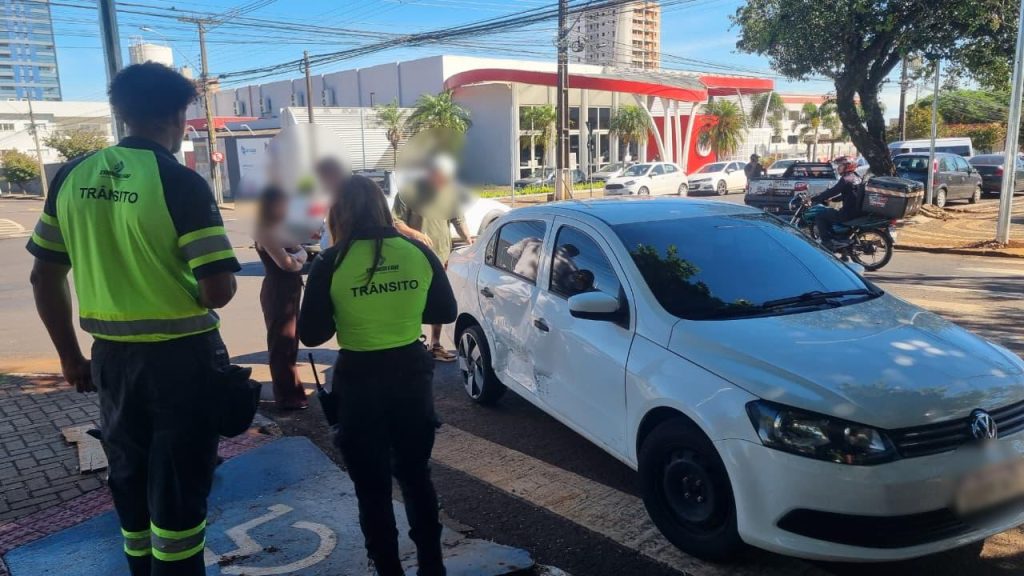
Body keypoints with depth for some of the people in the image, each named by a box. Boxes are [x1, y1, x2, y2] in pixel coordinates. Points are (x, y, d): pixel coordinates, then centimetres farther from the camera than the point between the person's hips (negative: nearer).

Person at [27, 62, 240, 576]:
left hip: (111, 356, 5)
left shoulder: (72, 177, 2)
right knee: (179, 489, 9)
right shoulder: (181, 183, -15)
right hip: (181, 358, -5)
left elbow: (44, 277, 7)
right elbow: (219, 291, -19)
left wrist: (70, 357, 16)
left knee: (130, 482, 21)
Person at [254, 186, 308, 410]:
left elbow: (302, 253, 13)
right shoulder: (266, 231, -16)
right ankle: (287, 396, 5)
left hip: (290, 290, 10)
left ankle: (290, 389, 32)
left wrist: (297, 257, -8)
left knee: (290, 341, 19)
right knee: (281, 343, -2)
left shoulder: (281, 229, 12)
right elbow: (284, 262, -24)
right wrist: (298, 260, -5)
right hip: (277, 292, -10)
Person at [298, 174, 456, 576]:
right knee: (416, 474, 21)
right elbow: (445, 312, 7)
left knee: (372, 487, 13)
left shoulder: (332, 263, -12)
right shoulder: (418, 252, -4)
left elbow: (311, 334, -7)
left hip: (359, 381, -3)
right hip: (412, 374, 4)